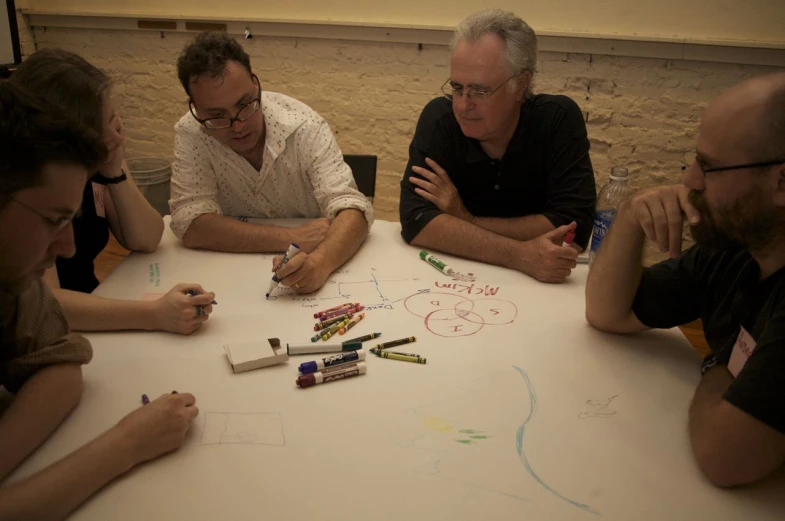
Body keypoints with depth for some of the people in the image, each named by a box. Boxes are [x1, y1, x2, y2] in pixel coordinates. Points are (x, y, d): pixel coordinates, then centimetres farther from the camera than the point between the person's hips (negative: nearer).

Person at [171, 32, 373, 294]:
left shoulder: (305, 127, -17)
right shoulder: (190, 134, -13)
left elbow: (351, 209, -23)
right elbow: (190, 224, -19)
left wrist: (320, 261, -45)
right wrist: (292, 239, -26)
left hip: (309, 266, 0)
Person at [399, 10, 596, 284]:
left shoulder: (559, 119, -14)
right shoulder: (438, 119, -13)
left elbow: (574, 225, -19)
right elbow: (416, 219, -22)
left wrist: (464, 220, -19)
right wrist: (520, 256, -31)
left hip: (543, 280, 0)